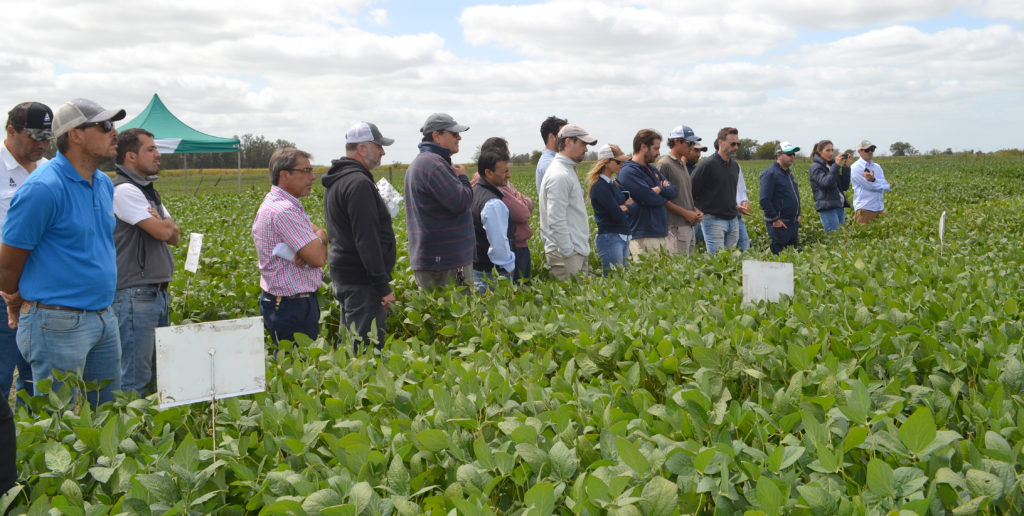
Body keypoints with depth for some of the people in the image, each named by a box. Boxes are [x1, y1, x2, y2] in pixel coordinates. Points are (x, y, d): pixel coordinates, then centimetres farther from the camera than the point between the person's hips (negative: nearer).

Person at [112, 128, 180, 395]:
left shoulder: (147, 191, 18)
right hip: (135, 295, -10)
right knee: (135, 380, -6)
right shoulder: (124, 190, -13)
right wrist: (165, 221, 4)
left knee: (156, 373, 15)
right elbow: (162, 231, -18)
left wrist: (160, 221, -5)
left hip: (157, 292, 10)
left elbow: (174, 236, 15)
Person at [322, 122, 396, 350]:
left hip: (342, 276, 11)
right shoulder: (358, 183, -17)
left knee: (350, 347, 16)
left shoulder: (335, 181, 15)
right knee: (367, 349, -8)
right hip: (361, 281, -11)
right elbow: (367, 240, -22)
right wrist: (383, 286, -19)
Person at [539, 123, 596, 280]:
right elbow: (556, 221, -20)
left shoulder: (568, 169, 18)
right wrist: (568, 253, -18)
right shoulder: (559, 176, -15)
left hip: (577, 249, 10)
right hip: (566, 254, -10)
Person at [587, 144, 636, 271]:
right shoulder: (600, 186, -13)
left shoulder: (615, 183, 14)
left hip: (624, 236, 9)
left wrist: (625, 207, -9)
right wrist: (628, 206, 2)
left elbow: (635, 205, 12)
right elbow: (618, 215, -18)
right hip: (610, 237, -9)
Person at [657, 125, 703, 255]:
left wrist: (695, 210, 8)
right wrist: (685, 212, -14)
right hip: (676, 225, -9)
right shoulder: (664, 164, -10)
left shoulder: (683, 164, 18)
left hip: (689, 224, 9)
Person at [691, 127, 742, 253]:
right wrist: (701, 211, -8)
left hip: (733, 221, 7)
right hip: (714, 220, -7)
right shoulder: (707, 165, -10)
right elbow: (691, 191, -8)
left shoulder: (735, 166, 13)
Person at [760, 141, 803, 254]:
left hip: (793, 223, 9)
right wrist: (774, 219, -19)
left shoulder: (788, 172, 17)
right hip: (779, 224, -9)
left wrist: (798, 214, 18)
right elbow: (765, 200, -19)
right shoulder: (770, 173, -13)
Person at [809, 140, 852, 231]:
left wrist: (846, 167, 3)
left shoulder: (831, 166, 18)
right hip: (827, 208, -8)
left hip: (839, 207, 8)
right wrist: (836, 165, -17)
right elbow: (826, 183, -20)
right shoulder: (815, 167, -3)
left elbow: (845, 187, 12)